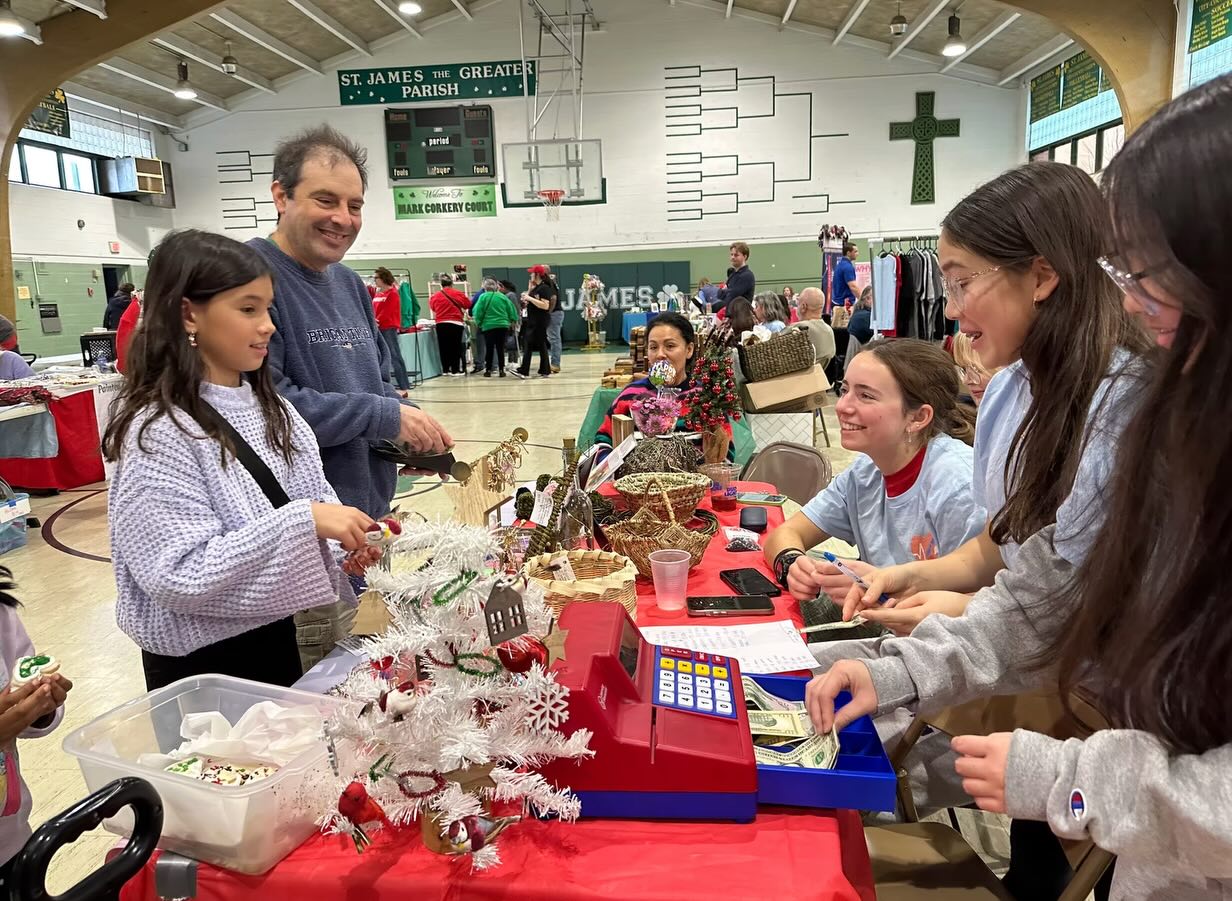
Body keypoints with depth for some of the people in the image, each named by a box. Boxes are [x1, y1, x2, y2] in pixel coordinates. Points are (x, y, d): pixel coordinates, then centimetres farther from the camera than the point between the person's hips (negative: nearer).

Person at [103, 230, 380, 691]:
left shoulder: (269, 407, 1)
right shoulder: (158, 433, -20)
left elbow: (312, 503, 8)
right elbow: (180, 575, -25)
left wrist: (343, 538, -12)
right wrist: (302, 521, -30)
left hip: (280, 634, 7)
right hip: (205, 661, -7)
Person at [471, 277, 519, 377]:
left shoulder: (483, 297, -5)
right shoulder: (503, 296, 3)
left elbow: (478, 312, -6)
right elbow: (511, 309, 4)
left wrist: (479, 322, 7)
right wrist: (513, 320, 12)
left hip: (488, 326, -2)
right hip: (503, 326, 2)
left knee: (490, 348, 6)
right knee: (500, 348, 6)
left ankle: (488, 370, 7)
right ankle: (501, 370, 5)